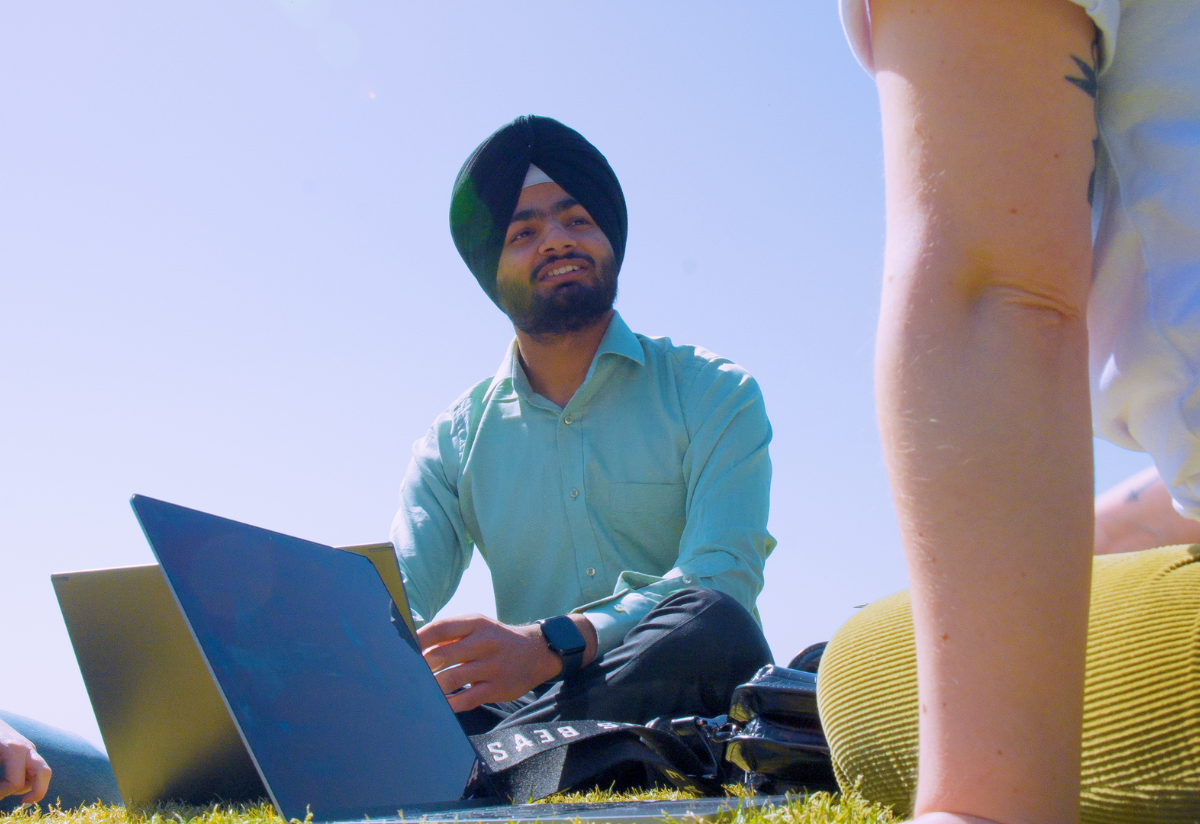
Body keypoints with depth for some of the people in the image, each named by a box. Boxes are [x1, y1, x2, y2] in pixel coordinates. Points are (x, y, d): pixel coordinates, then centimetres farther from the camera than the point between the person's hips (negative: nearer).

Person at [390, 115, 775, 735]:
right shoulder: (455, 440, 13)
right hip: (532, 703, 2)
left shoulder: (713, 394, 4)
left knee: (709, 623, -36)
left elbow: (720, 577, -11)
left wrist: (551, 644, -29)